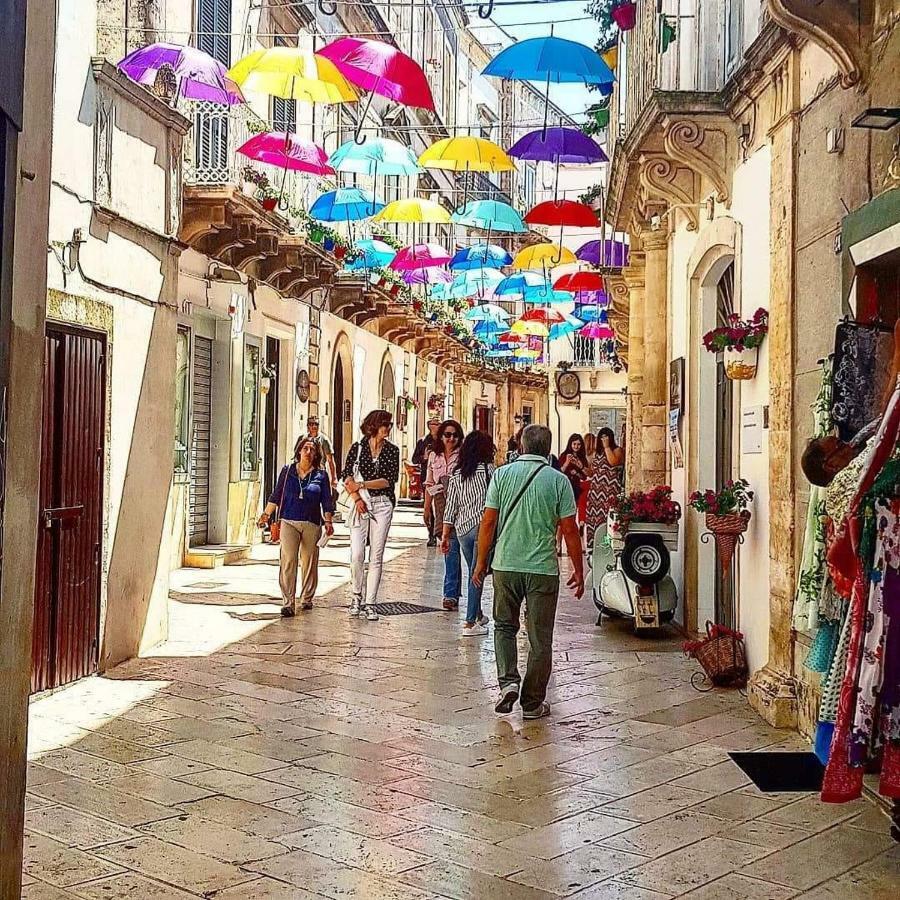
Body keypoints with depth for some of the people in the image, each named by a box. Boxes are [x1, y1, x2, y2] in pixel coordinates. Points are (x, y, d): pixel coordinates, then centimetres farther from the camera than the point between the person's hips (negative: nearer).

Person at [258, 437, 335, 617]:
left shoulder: (321, 475, 7)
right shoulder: (287, 471, 8)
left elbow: (327, 501, 8)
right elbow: (276, 495, 11)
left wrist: (328, 522, 0)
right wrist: (266, 514, 6)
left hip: (312, 524, 1)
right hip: (289, 522, -1)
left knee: (309, 563, 6)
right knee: (288, 561, -11)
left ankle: (307, 599, 23)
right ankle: (288, 603, -11)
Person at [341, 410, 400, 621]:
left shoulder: (392, 450, 5)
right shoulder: (358, 447, 4)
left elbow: (390, 480, -5)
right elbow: (347, 476, 1)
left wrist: (362, 485, -11)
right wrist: (357, 499, -10)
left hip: (382, 506, 1)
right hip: (361, 505, -1)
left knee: (376, 556, -1)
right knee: (356, 555, -8)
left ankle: (370, 603, 5)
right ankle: (357, 595, 15)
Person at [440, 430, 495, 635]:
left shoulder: (456, 474, 9)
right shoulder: (488, 469, -3)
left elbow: (451, 507, 9)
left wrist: (445, 535, 11)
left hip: (462, 529, 5)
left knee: (474, 573, 19)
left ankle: (478, 615, 33)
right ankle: (470, 622, -4)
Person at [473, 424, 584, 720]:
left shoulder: (502, 474, 0)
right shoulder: (558, 480, -4)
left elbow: (488, 522, -1)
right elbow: (569, 530, -3)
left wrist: (481, 562, 10)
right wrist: (579, 571, 7)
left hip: (505, 565, 1)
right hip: (543, 568, -1)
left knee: (504, 626, 19)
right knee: (540, 639, 8)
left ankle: (508, 682, 0)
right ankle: (533, 703, 14)